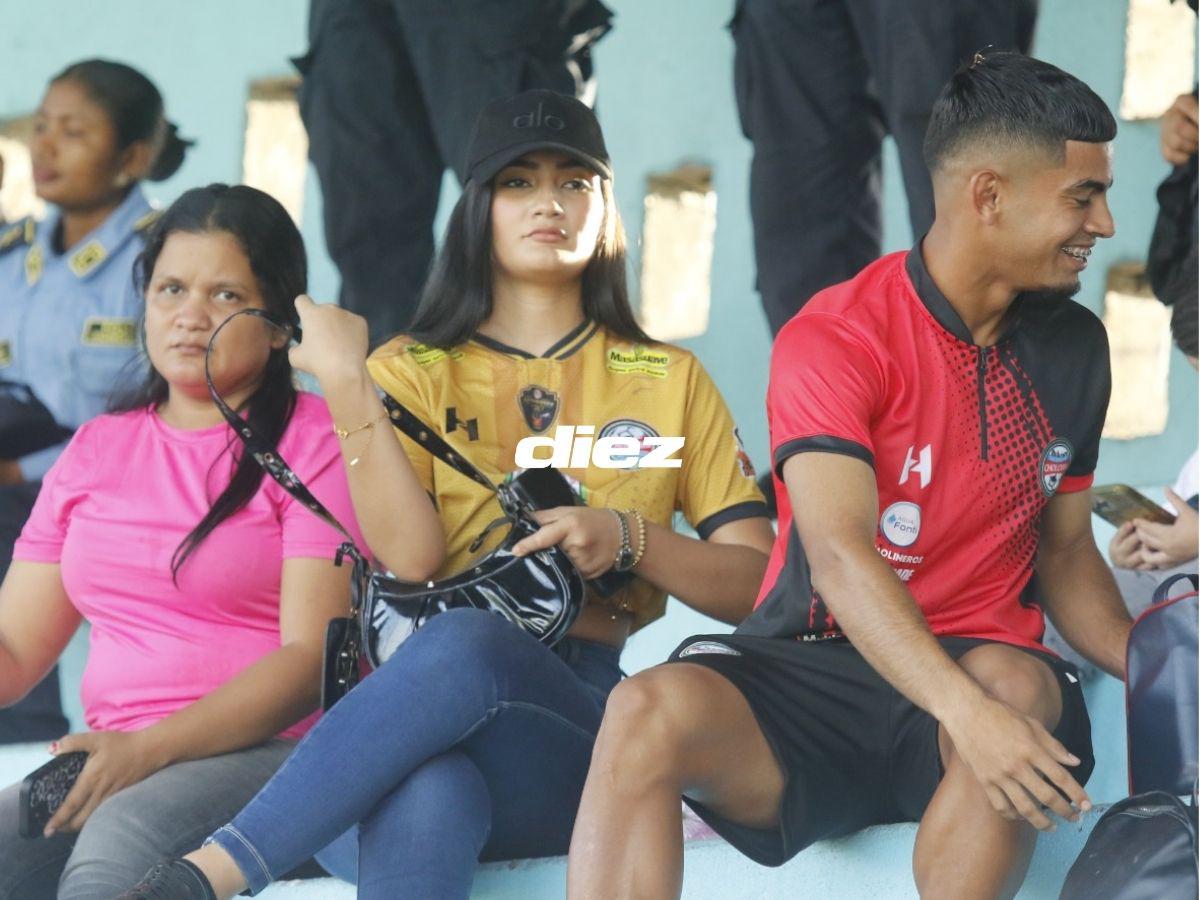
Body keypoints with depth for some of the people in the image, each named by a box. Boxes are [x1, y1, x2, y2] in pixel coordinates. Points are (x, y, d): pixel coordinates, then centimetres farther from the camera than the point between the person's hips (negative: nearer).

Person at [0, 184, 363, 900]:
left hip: (273, 752, -5)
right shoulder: (96, 451, 21)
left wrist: (150, 748, -19)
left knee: (120, 836, -36)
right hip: (119, 762, 5)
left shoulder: (318, 443, 3)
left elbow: (313, 655, -7)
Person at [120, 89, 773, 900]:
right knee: (424, 801, -42)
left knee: (464, 641, -39)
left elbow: (757, 584, 12)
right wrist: (347, 388, -9)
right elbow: (410, 555, -1)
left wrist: (627, 538, -5)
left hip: (584, 722, 0)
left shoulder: (669, 380, 21)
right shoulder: (414, 372, 18)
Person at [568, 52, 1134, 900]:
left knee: (1015, 685, -35)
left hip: (979, 669, 3)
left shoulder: (1074, 346, 10)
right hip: (810, 671, -3)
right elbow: (840, 558, -22)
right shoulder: (834, 341, -9)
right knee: (652, 710, -34)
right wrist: (968, 710, -38)